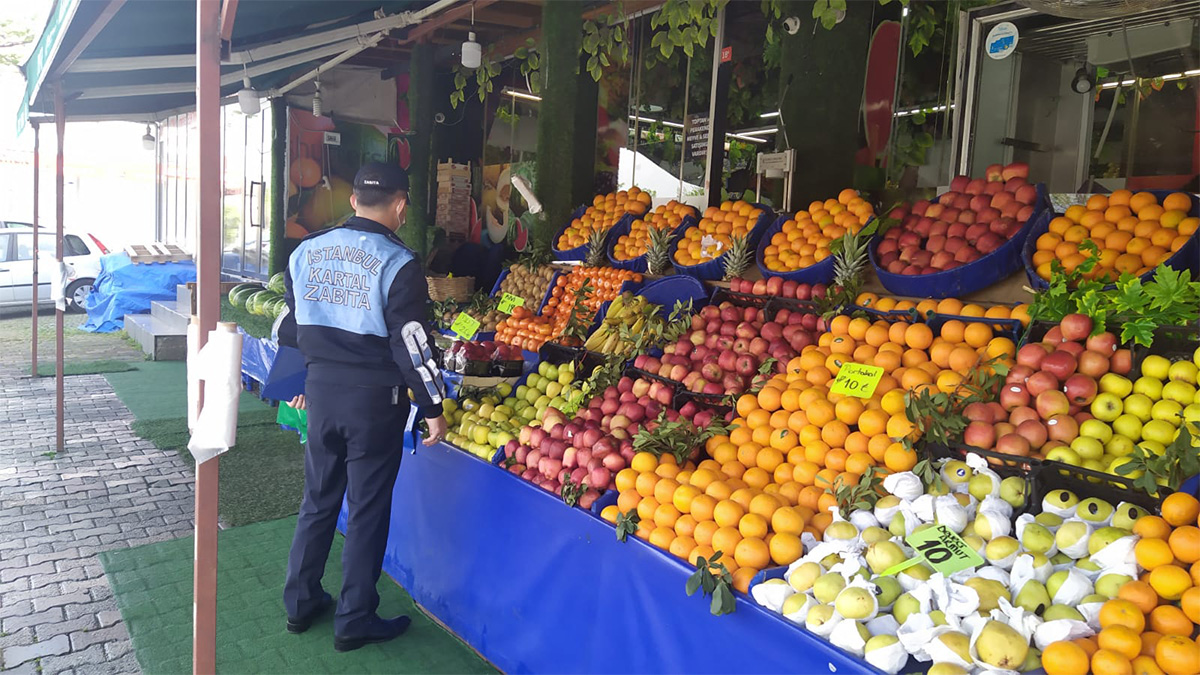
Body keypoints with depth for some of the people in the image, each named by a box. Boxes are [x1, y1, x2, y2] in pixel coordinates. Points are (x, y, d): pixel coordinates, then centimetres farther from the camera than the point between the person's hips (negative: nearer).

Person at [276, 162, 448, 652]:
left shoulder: (306, 252, 4)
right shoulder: (398, 264, -14)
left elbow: (291, 330, 12)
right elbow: (411, 345, -15)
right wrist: (433, 407, -6)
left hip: (321, 391, 5)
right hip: (374, 398, -5)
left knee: (318, 500, 19)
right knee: (367, 510, 7)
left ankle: (301, 603, 31)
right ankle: (355, 621, 19)